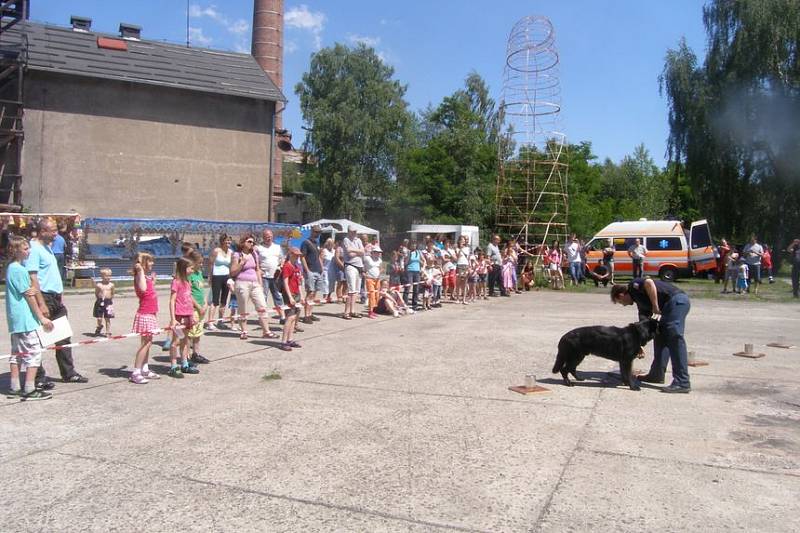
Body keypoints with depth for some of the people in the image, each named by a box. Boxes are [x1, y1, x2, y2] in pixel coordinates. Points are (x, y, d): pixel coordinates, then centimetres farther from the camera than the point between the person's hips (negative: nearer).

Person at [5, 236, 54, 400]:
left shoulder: (11, 268, 14)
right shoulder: (20, 270, -15)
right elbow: (28, 296, -14)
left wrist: (31, 290, -10)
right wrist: (41, 317, -10)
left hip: (15, 319, 10)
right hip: (25, 318, -10)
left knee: (17, 352, 14)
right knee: (34, 351, -6)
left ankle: (15, 388, 20)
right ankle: (30, 390, -6)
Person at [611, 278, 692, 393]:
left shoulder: (634, 286, 4)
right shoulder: (640, 301, 27)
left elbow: (649, 283, -19)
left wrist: (655, 307, -12)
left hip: (676, 300, -10)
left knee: (674, 337, -13)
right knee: (660, 337, 16)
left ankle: (682, 383, -16)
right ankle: (657, 374, 23)